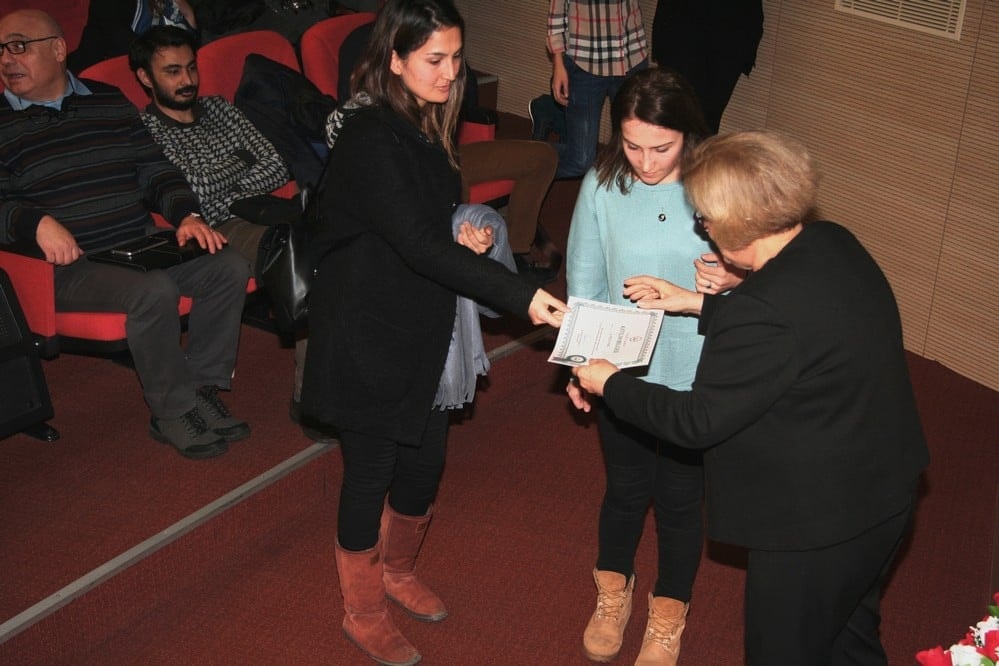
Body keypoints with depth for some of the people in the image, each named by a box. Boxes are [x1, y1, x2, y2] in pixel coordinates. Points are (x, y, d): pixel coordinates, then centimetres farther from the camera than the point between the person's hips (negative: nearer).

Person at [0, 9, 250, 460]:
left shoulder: (109, 102, 15)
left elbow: (154, 172, 14)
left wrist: (186, 213, -4)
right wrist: (38, 223, -27)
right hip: (70, 266, -5)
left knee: (230, 268, -14)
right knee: (153, 291, -32)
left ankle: (200, 387, -4)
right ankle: (173, 412, -14)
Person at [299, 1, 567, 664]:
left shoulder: (426, 125, 4)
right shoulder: (368, 138, -23)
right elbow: (419, 244, -30)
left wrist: (466, 239, -6)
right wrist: (521, 295, -34)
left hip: (424, 325, 8)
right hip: (368, 337, -8)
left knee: (426, 458, 19)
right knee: (371, 471, 8)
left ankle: (397, 570, 46)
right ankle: (364, 612, 31)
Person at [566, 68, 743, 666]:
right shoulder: (603, 186, -12)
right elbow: (584, 282, -2)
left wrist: (736, 278, -27)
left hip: (696, 379, -1)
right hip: (621, 373, 1)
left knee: (680, 502, 16)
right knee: (626, 489, 22)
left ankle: (669, 614, 45)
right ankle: (613, 591, 52)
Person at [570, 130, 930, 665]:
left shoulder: (766, 310, -33)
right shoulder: (836, 245, -7)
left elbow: (697, 422, -23)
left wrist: (610, 384, -9)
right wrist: (698, 303, 10)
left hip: (817, 525, -9)